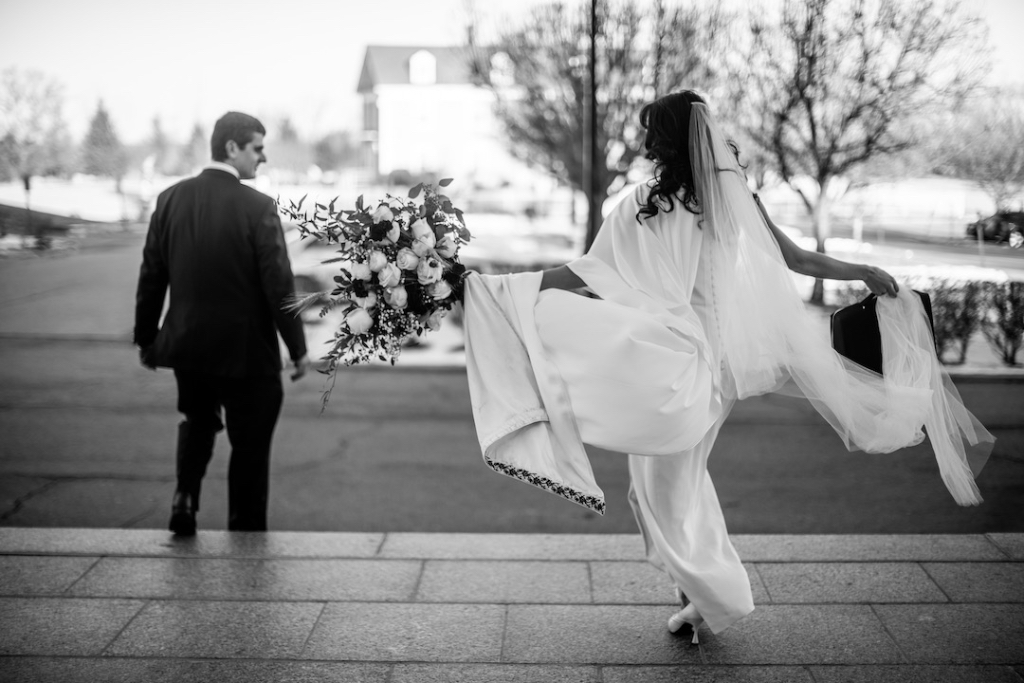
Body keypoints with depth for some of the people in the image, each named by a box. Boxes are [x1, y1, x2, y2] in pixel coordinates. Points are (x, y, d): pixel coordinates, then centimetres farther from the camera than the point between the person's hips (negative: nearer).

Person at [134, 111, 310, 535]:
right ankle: (246, 533, 18)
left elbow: (152, 275, 5)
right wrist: (298, 349, -6)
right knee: (250, 445, 11)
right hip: (246, 349, -4)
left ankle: (186, 496, 11)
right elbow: (278, 284, -15)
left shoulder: (171, 198, 0)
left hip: (186, 343, 4)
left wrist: (145, 337, 16)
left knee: (197, 420, 28)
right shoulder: (258, 207, -15)